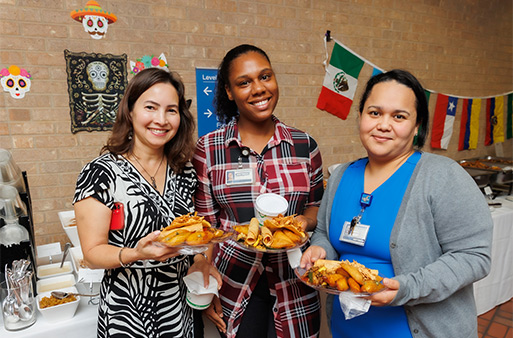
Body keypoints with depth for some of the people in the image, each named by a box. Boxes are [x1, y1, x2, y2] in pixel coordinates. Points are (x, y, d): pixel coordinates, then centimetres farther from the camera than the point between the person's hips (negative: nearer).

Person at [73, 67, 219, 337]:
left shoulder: (184, 171, 0)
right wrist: (137, 253, -30)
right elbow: (93, 253, -13)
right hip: (126, 313, -4)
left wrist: (201, 260, -6)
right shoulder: (102, 173, -14)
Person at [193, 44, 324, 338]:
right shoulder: (208, 148, -6)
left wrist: (304, 221, -12)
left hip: (293, 287, 2)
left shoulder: (304, 145, -2)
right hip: (233, 284, -1)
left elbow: (318, 204, 9)